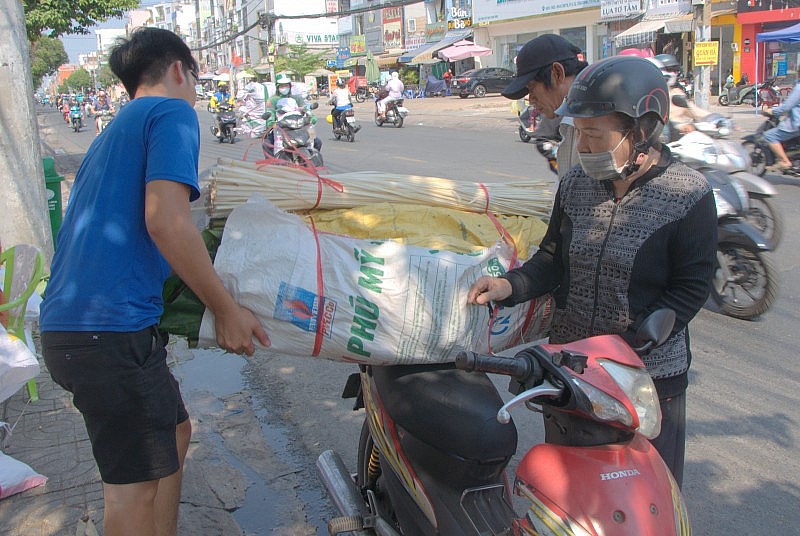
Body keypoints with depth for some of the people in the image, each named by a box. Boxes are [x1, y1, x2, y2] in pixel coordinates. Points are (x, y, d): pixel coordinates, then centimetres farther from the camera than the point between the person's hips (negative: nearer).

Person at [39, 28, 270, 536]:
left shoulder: (117, 129, 25)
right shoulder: (173, 112, -3)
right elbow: (165, 221, -19)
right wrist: (227, 310, -11)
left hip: (67, 325, 10)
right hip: (111, 328, -10)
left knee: (175, 430, 22)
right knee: (137, 484, 0)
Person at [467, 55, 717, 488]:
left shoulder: (689, 195, -14)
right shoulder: (575, 184, -1)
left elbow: (691, 288, -12)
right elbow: (553, 258, 5)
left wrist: (627, 347, -21)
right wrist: (509, 286, -14)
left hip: (650, 374, -4)